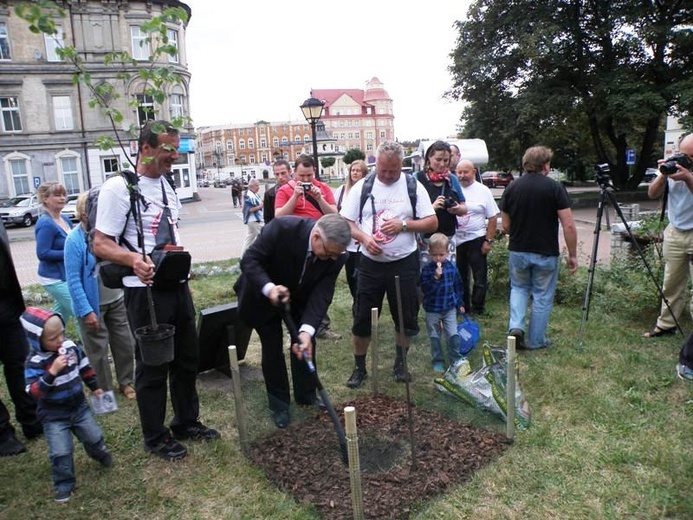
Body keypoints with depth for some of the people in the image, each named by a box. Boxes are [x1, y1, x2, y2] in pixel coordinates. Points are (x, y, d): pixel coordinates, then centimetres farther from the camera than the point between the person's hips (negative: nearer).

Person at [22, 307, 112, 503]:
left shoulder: (71, 348, -9)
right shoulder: (35, 362, -23)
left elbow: (85, 368, 8)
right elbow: (34, 392, -29)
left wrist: (95, 387, 15)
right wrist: (52, 372, -40)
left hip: (79, 407, 4)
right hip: (54, 415, -4)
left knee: (94, 437, 16)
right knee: (60, 452, -4)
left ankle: (99, 453, 50)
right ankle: (64, 484, 21)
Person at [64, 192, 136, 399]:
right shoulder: (75, 240, -18)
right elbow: (73, 280, -18)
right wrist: (86, 311, -19)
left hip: (117, 301, 5)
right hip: (93, 305, -4)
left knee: (125, 343, 13)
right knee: (99, 350, 9)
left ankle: (126, 382, 31)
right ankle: (104, 391, 25)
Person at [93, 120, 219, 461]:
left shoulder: (166, 185, 11)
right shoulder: (118, 187, -13)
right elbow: (100, 244, -16)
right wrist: (133, 260, -33)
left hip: (178, 286, 8)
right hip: (145, 289, -8)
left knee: (187, 357, 17)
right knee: (152, 366, 6)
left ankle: (187, 422, 37)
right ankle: (155, 438, 25)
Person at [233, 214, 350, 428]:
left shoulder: (335, 255, -25)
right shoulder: (282, 228, -36)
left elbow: (322, 295, -28)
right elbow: (249, 260, -29)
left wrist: (307, 330, -41)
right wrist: (269, 288, -45)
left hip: (301, 298, 3)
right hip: (264, 295, -3)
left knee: (305, 344, 6)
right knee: (272, 348, 0)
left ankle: (306, 395, 27)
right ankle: (279, 403, 17)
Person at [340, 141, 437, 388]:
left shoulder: (413, 187, -1)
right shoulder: (362, 187, -1)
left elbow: (432, 223, -2)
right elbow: (345, 222, 0)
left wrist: (403, 224, -16)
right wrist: (364, 238, -18)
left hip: (404, 263, 0)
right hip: (371, 263, 0)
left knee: (405, 318, 11)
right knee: (362, 318, 4)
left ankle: (400, 363, 33)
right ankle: (359, 367, 22)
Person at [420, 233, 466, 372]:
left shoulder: (451, 267, -2)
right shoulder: (427, 269, -11)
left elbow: (458, 286, 9)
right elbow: (425, 289, -18)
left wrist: (460, 304, 12)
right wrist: (435, 278, -29)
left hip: (449, 307, 2)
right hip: (432, 309, -1)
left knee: (453, 335, -1)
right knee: (434, 337, 9)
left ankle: (455, 359, 17)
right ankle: (438, 361, 24)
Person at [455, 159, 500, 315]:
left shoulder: (483, 191, -3)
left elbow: (493, 217, -3)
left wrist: (489, 240, -8)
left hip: (476, 240, -3)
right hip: (456, 240, 3)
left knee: (480, 277, 3)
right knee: (460, 276, 13)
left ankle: (477, 307, 16)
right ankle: (463, 306, 27)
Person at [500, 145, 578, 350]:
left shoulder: (512, 187, -1)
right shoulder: (555, 188, -10)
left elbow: (505, 225, 4)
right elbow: (569, 226, -14)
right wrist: (572, 255, -4)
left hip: (518, 251, 3)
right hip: (546, 253, -2)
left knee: (519, 288, 23)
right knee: (542, 296, 12)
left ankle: (516, 326, 4)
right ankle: (536, 341, 21)